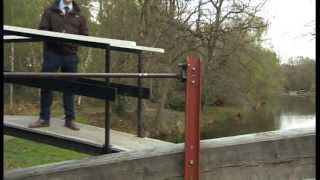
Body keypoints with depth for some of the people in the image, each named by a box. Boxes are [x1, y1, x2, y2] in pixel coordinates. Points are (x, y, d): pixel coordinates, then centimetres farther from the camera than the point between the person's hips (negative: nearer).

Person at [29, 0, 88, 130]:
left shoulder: (79, 15, 13)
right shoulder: (50, 11, 9)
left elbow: (85, 36, 10)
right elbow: (42, 30, 1)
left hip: (70, 55, 1)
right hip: (52, 53, -1)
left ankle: (70, 119, 9)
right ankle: (44, 118, 7)